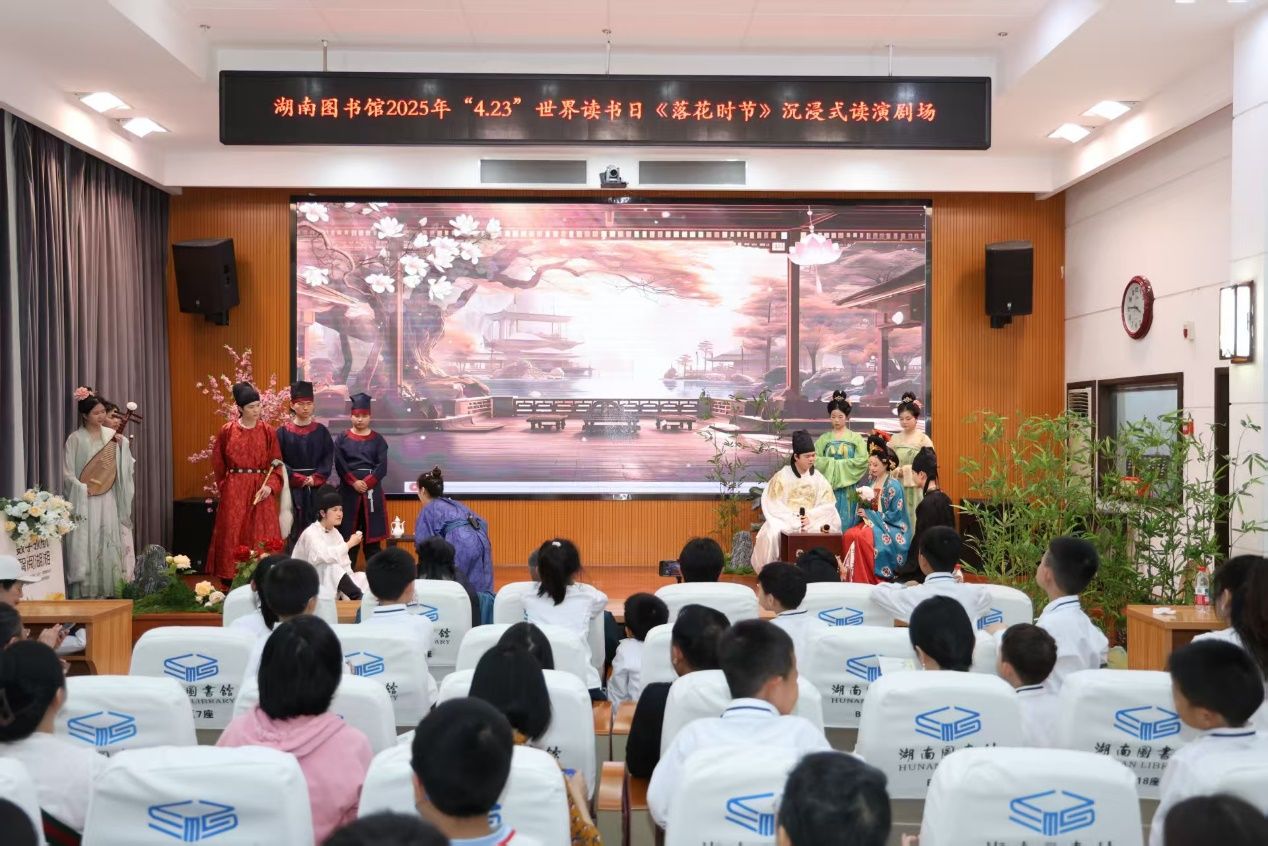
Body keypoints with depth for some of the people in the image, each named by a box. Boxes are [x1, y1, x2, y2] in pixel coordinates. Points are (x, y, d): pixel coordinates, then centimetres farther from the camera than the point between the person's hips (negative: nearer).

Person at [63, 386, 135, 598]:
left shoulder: (112, 435, 5)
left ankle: (106, 590, 9)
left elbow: (126, 467, 4)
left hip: (108, 499, 3)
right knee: (85, 544, -5)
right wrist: (85, 489, -14)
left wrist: (122, 446, -10)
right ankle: (84, 592, 0)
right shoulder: (75, 439, -4)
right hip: (84, 500, -3)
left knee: (109, 543, 3)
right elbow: (68, 473, -4)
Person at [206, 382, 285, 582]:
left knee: (261, 537, -1)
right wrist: (225, 486, 9)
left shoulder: (268, 432, 2)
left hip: (261, 490, 0)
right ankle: (232, 580, 8)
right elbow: (218, 463, 9)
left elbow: (276, 464, 1)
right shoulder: (227, 431, 1)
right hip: (234, 491, 0)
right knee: (232, 535, 1)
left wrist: (270, 485, -13)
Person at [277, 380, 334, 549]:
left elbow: (328, 459, 2)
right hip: (293, 488, -2)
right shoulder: (283, 432, 1)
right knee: (294, 529, -2)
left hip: (317, 487, 2)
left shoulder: (321, 431, 6)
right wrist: (300, 479, -11)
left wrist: (314, 479, -11)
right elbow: (279, 461, -3)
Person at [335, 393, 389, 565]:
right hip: (348, 490, 0)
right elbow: (339, 465, -2)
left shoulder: (378, 439, 7)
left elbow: (383, 466, -2)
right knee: (348, 535, 1)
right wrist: (354, 482, -15)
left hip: (372, 490, 0)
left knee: (372, 532, 0)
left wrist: (366, 483, -15)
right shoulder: (341, 438, 7)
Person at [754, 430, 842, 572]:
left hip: (813, 520, 2)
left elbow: (827, 505, -1)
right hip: (785, 520, -1)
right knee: (773, 534, -31)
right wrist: (793, 519, -16)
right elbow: (773, 504, -5)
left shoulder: (818, 478, 7)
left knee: (826, 531, -29)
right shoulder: (782, 476, 0)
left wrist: (810, 517, -17)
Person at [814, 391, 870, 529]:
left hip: (848, 488, -1)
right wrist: (832, 463, -12)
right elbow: (815, 459, -1)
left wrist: (839, 464, -10)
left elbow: (863, 460, -7)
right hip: (828, 487, 1)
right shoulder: (824, 438, 8)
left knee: (846, 522, 0)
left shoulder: (856, 438, 4)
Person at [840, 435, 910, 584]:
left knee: (861, 537, -33)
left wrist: (870, 514, -12)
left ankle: (871, 581, -21)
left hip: (889, 528, -6)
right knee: (848, 535, -24)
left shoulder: (893, 485, -8)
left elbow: (895, 515, -13)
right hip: (870, 521, 6)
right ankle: (850, 577, -20)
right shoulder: (872, 483, 13)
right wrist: (862, 500, -5)